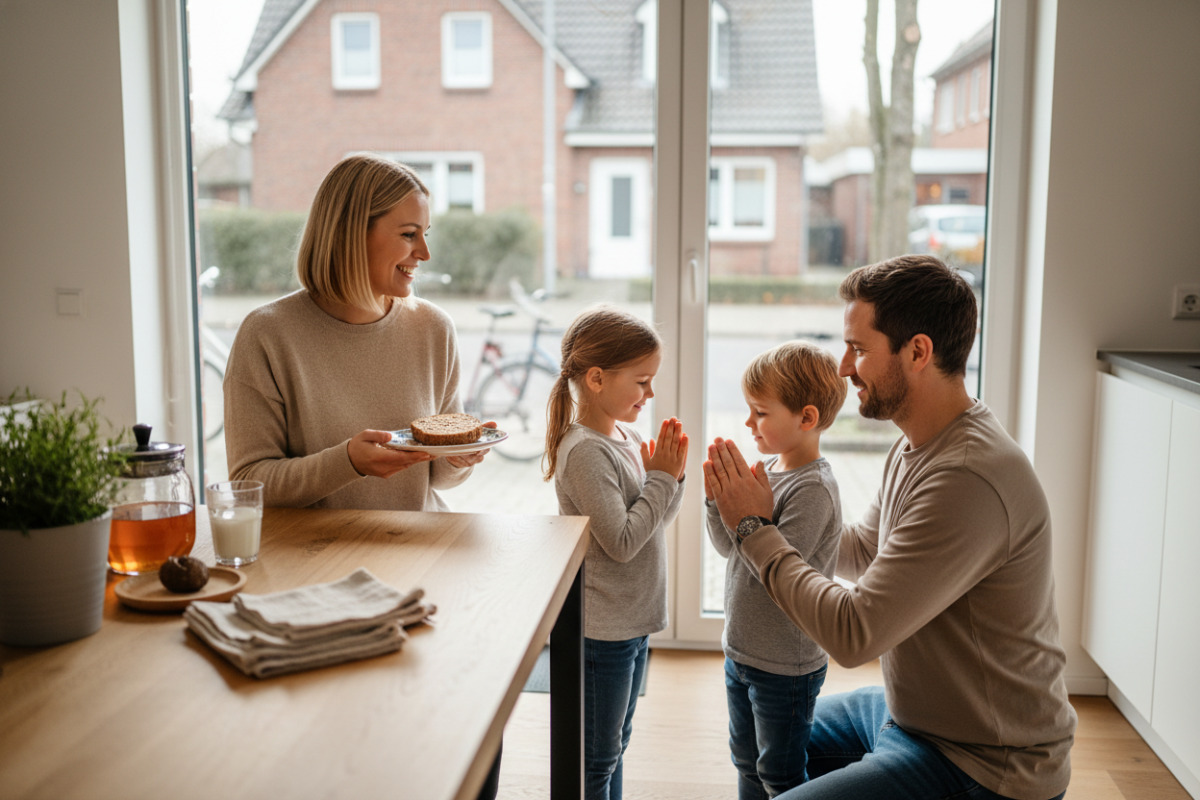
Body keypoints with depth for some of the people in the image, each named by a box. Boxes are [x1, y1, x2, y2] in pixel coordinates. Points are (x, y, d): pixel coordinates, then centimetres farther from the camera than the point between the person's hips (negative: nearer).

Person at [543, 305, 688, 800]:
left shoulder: (626, 435, 5)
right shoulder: (585, 451, -22)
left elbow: (655, 522, 11)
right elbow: (621, 542, -25)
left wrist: (669, 477, -6)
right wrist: (661, 478, -18)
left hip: (632, 620, 9)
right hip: (601, 629, -9)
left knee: (615, 743, 22)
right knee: (596, 759, 7)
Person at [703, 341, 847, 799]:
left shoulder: (813, 489, -23)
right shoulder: (768, 470, 1)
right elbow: (727, 547, 5)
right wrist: (716, 497, -10)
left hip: (785, 665, -8)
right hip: (742, 651, 8)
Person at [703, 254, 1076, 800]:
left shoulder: (968, 479, -32)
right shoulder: (918, 447, 2)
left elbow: (853, 635, -30)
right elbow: (861, 550, 17)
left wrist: (756, 530, -19)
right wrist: (766, 508, 3)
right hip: (911, 711, 10)